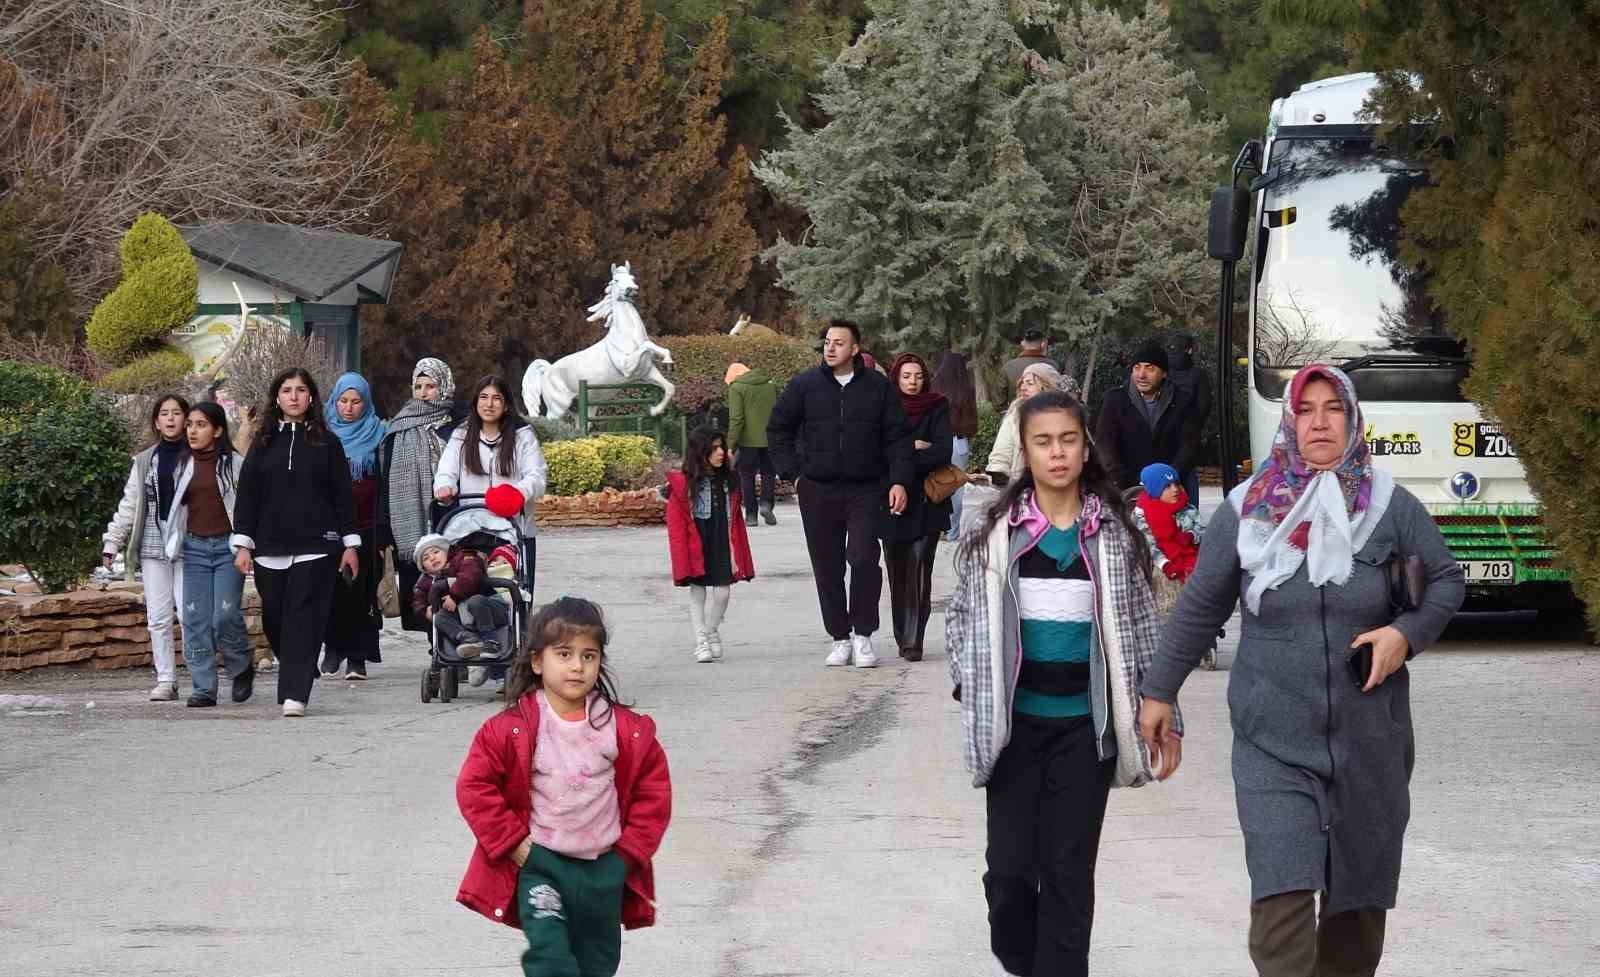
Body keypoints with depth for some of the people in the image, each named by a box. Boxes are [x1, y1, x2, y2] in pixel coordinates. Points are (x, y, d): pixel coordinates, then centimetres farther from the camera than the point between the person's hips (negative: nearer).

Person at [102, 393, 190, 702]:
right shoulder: (144, 461, 14)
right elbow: (129, 505, 16)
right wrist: (112, 543, 10)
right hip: (154, 545, 4)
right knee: (158, 617, 2)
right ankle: (165, 680, 7)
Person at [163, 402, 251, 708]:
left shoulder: (234, 463, -2)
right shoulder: (185, 465, 11)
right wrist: (175, 544, 16)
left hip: (228, 546, -4)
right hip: (195, 547, 4)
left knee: (225, 616, -12)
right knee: (196, 621, -1)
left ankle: (243, 667, 15)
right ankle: (203, 688, 2)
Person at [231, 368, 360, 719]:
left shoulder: (326, 442, 6)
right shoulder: (264, 443, 10)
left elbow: (342, 495, 6)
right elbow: (247, 494, 9)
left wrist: (350, 544, 2)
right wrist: (243, 544, 2)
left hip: (315, 547, -2)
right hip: (270, 548, 2)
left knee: (304, 620, -10)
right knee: (274, 620, 4)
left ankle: (295, 695, -14)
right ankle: (297, 679, 25)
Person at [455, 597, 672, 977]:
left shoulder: (625, 729, -4)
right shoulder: (513, 729, -11)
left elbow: (654, 787, 5)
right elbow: (475, 785, -7)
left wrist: (632, 848, 0)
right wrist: (512, 842, -9)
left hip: (604, 869, 3)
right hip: (540, 862, -3)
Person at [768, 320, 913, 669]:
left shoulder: (878, 387, 3)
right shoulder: (804, 386, 5)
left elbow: (897, 437, 4)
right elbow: (778, 429, 14)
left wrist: (899, 481, -5)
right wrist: (791, 471, 6)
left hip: (865, 492, -2)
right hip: (818, 493, 2)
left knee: (864, 559, -13)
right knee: (827, 568, 5)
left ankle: (862, 635, -1)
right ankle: (839, 638, 14)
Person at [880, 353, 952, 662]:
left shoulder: (937, 409, 4)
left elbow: (943, 452, -7)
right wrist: (911, 448, -11)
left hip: (926, 503, -2)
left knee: (919, 572, -11)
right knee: (897, 574, 4)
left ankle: (913, 641, -13)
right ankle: (904, 638, 16)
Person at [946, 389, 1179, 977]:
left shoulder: (1113, 534, 2)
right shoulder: (997, 532, 1)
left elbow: (1141, 629, 7)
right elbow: (964, 615, 8)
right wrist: (972, 689, -3)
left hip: (1085, 723, 0)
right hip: (1015, 720, 0)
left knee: (1070, 872, 0)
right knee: (1009, 867, -2)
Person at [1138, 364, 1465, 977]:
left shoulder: (1390, 507, 0)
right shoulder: (1247, 511, 0)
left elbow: (1447, 580, 12)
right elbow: (1199, 607, 10)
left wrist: (1407, 633, -7)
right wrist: (1159, 691, 14)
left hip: (1369, 740, 2)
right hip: (1273, 742, -1)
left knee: (1359, 898, 11)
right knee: (1281, 900, -15)